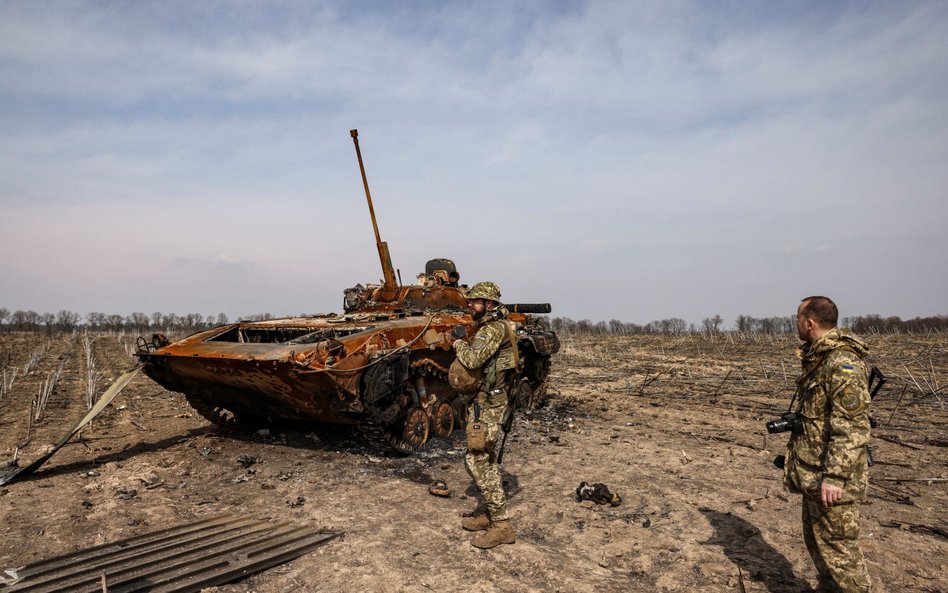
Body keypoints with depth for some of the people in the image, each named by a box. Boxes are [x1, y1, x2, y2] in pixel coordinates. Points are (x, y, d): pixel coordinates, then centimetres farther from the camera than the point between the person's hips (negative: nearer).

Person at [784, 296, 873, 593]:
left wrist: (834, 477, -26)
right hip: (813, 471, 10)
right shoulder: (818, 358, 9)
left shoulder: (843, 365, -22)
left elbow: (852, 429, -25)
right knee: (815, 538, 21)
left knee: (836, 545, 1)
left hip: (832, 477, -10)